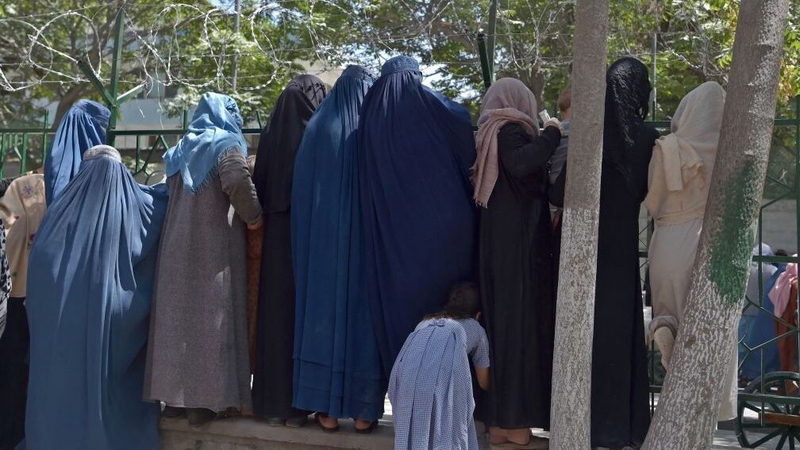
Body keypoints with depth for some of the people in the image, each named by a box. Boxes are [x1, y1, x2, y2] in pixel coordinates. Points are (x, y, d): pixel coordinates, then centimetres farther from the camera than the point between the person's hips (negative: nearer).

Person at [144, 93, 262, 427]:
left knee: (179, 314, 9)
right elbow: (237, 181, -22)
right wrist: (253, 216, -9)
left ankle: (174, 396, 13)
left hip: (177, 247, 6)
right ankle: (203, 401, -3)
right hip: (215, 246, -6)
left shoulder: (181, 150, 18)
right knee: (210, 317, -3)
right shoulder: (226, 143, -5)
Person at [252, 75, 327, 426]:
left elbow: (259, 187, 7)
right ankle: (298, 404, 4)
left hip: (275, 235, 4)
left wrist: (263, 217, 16)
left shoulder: (270, 133, 5)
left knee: (275, 312, 9)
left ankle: (273, 403, 14)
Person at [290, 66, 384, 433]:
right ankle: (364, 410, 7)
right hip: (368, 236, -1)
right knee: (363, 312, 4)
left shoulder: (317, 128, 4)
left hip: (323, 237, 1)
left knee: (324, 309, 6)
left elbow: (300, 190, 2)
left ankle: (326, 409, 8)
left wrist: (311, 233, 8)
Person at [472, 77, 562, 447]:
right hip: (517, 245, -9)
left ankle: (500, 417, 16)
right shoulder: (510, 130, -9)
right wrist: (551, 134, -17)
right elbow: (520, 164, -30)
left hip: (499, 245, 9)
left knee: (502, 323, 10)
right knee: (519, 324, -6)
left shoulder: (492, 134, 16)